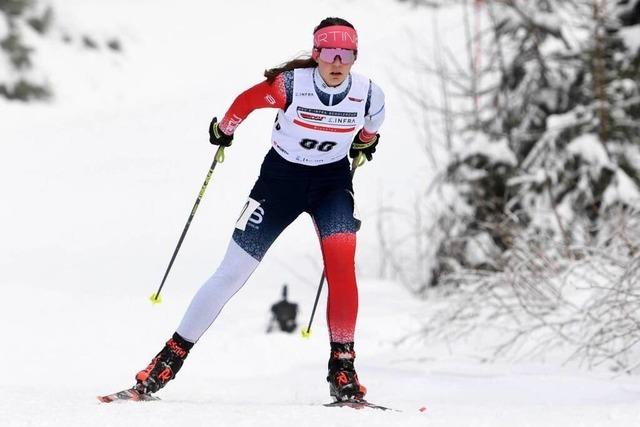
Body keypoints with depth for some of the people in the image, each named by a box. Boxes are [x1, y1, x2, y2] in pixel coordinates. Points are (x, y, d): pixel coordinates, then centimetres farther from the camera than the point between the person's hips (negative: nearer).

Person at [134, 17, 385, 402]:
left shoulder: (369, 95, -17)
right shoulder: (291, 84, -24)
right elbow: (247, 101, -4)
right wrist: (224, 130, 11)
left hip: (332, 181, 1)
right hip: (280, 176, -1)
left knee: (342, 258, -25)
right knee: (233, 271, 0)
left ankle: (343, 367, -16)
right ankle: (172, 356, 11)